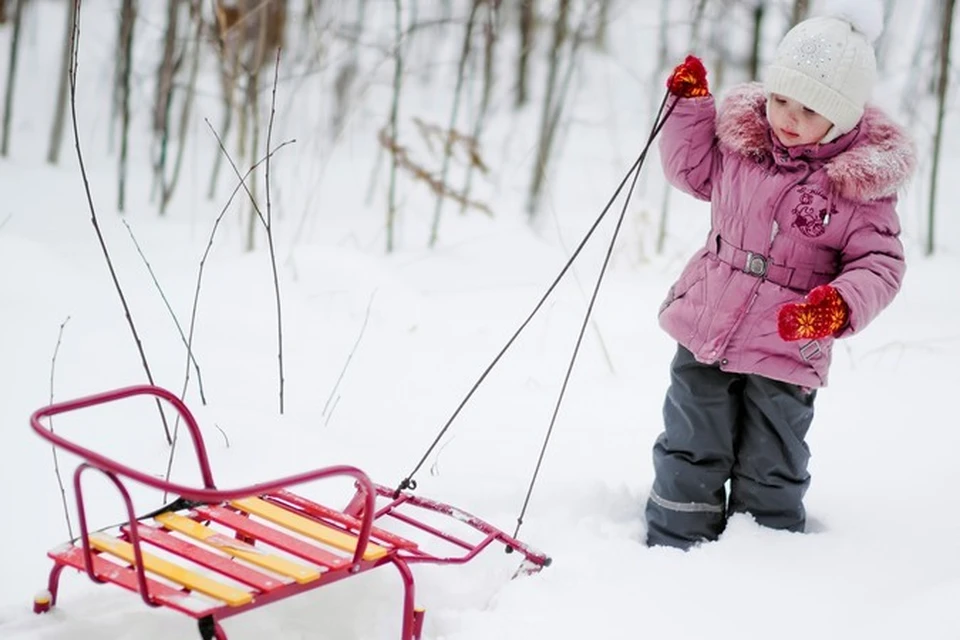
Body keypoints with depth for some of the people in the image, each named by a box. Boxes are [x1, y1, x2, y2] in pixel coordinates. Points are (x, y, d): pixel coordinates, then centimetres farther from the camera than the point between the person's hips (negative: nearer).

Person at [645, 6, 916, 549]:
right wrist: (690, 105, 3)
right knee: (690, 454, 14)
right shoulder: (739, 141, -2)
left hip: (785, 356, -3)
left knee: (769, 475, 11)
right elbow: (692, 171, 17)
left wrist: (841, 306, -31)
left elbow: (880, 263, -12)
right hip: (705, 334, 3)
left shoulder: (862, 181, -14)